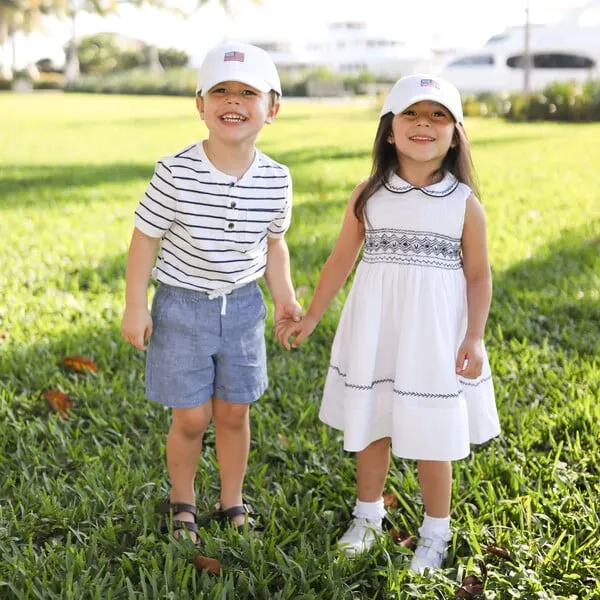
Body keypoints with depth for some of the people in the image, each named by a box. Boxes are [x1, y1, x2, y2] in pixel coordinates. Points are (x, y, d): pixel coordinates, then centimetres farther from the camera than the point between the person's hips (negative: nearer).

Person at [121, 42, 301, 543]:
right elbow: (146, 238, -9)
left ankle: (232, 503, 32)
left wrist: (284, 296, -1)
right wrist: (136, 306, -8)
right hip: (182, 306, -3)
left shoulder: (275, 180, -8)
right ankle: (182, 502, 29)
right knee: (191, 418, 4)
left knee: (234, 412, 12)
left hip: (242, 306, 3)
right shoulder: (175, 172, -19)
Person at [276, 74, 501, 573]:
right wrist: (310, 319, 7)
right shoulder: (369, 195, -1)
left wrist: (474, 338, -8)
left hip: (435, 335, -2)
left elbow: (478, 275, 0)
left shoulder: (465, 203, -4)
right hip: (374, 333, 2)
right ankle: (368, 516, 36)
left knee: (432, 436, 6)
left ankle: (435, 533, 26)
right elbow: (341, 259, 6)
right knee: (370, 425, 13)